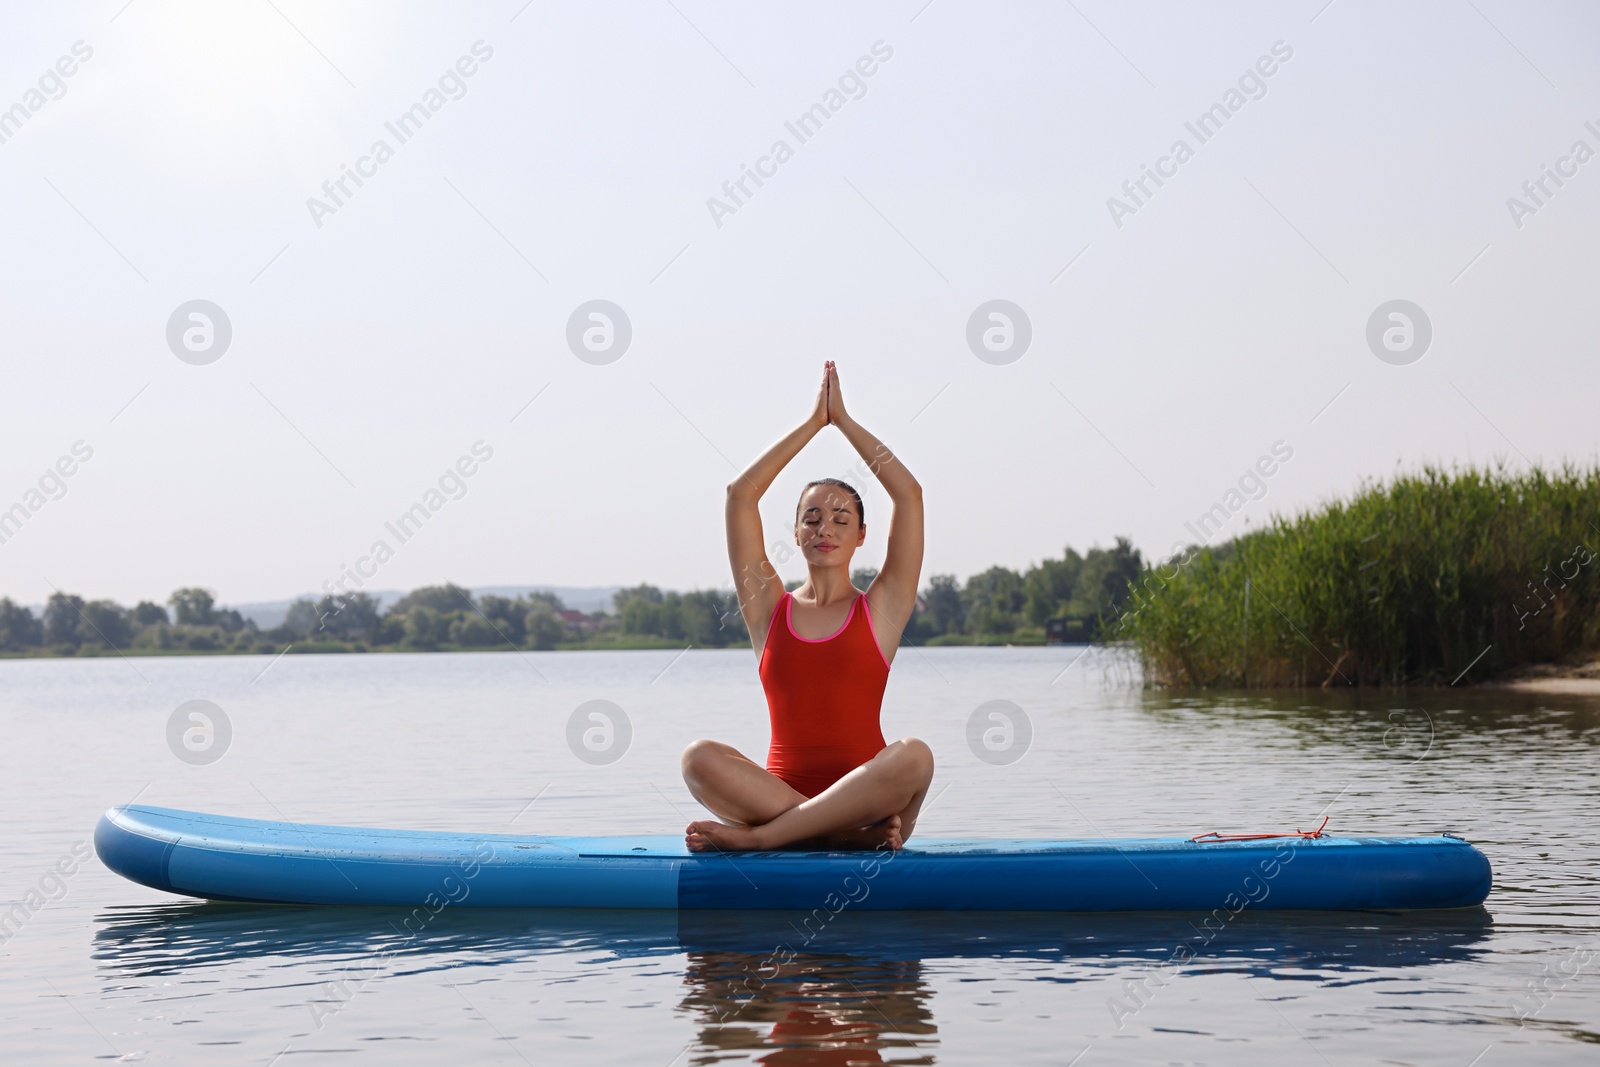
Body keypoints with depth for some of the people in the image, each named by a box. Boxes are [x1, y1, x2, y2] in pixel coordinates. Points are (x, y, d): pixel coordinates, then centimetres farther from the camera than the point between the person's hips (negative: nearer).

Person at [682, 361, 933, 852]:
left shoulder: (880, 608, 11)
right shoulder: (769, 607, 14)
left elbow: (909, 492, 4)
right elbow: (740, 495, 8)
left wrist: (844, 419, 10)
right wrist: (814, 421, 12)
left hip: (862, 792, -1)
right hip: (781, 789, 1)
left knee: (913, 756, -35)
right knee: (700, 758, -29)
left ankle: (753, 835, -27)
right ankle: (862, 833, -29)